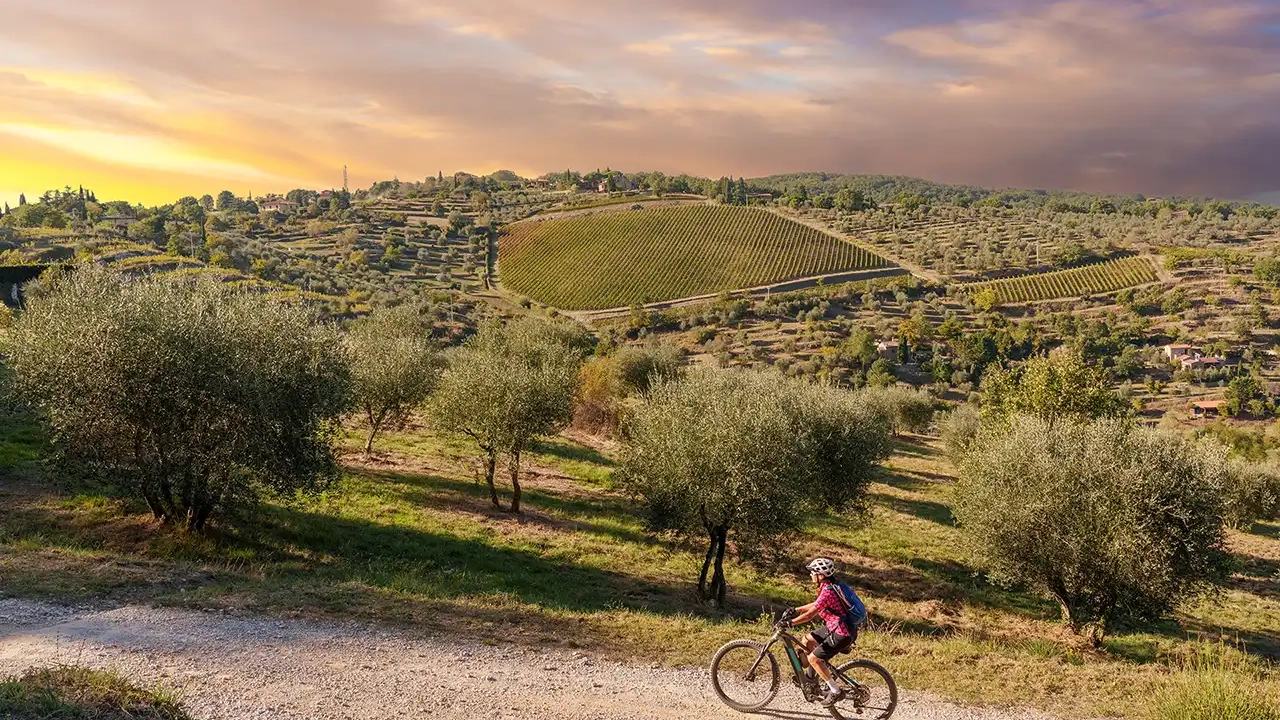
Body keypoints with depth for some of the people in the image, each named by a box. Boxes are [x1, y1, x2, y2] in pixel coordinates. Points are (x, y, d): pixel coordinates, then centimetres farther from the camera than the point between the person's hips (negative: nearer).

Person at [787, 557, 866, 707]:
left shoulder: (828, 592, -24)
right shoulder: (830, 586, 6)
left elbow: (809, 615, -22)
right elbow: (816, 605, 20)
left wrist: (788, 623, -15)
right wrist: (795, 610, 19)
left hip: (843, 634, -10)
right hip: (836, 627, 10)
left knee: (813, 659, -8)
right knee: (807, 641, 16)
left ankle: (836, 691, 0)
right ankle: (810, 677, 26)